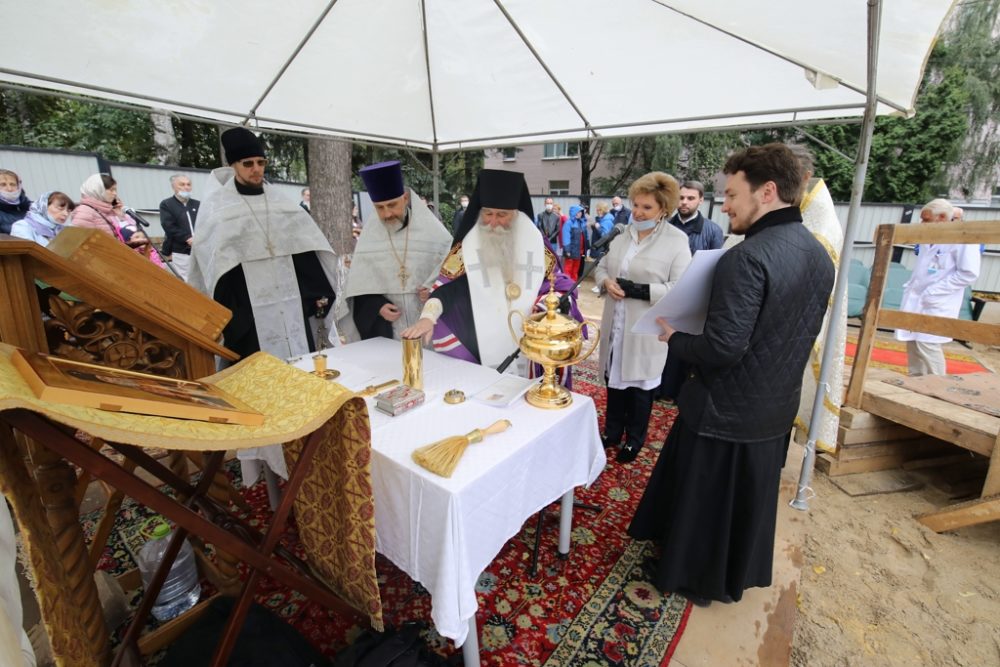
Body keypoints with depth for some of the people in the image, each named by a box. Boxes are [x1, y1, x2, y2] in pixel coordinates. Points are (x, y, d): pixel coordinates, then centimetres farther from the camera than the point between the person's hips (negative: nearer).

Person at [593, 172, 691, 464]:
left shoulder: (677, 241, -11)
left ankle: (634, 440, 32)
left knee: (640, 386, 11)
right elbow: (601, 266, 14)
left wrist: (636, 289, -24)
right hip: (615, 323, 5)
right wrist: (606, 281, -9)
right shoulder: (623, 234, 7)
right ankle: (612, 431, 38)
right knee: (613, 378, 17)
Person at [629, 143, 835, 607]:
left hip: (725, 413, -8)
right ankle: (737, 576, 48)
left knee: (700, 497, 14)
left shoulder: (746, 258, -25)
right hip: (776, 410, 8)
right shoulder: (819, 256, 3)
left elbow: (723, 349, -28)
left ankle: (691, 577, 37)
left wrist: (675, 337, -11)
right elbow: (786, 334, 10)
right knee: (750, 498, 26)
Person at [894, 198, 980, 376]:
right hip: (915, 300, 8)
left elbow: (969, 273, -16)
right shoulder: (928, 238, 13)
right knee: (913, 343, 11)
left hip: (935, 304, -8)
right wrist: (911, 286, 9)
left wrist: (934, 291, -18)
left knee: (927, 345, -10)